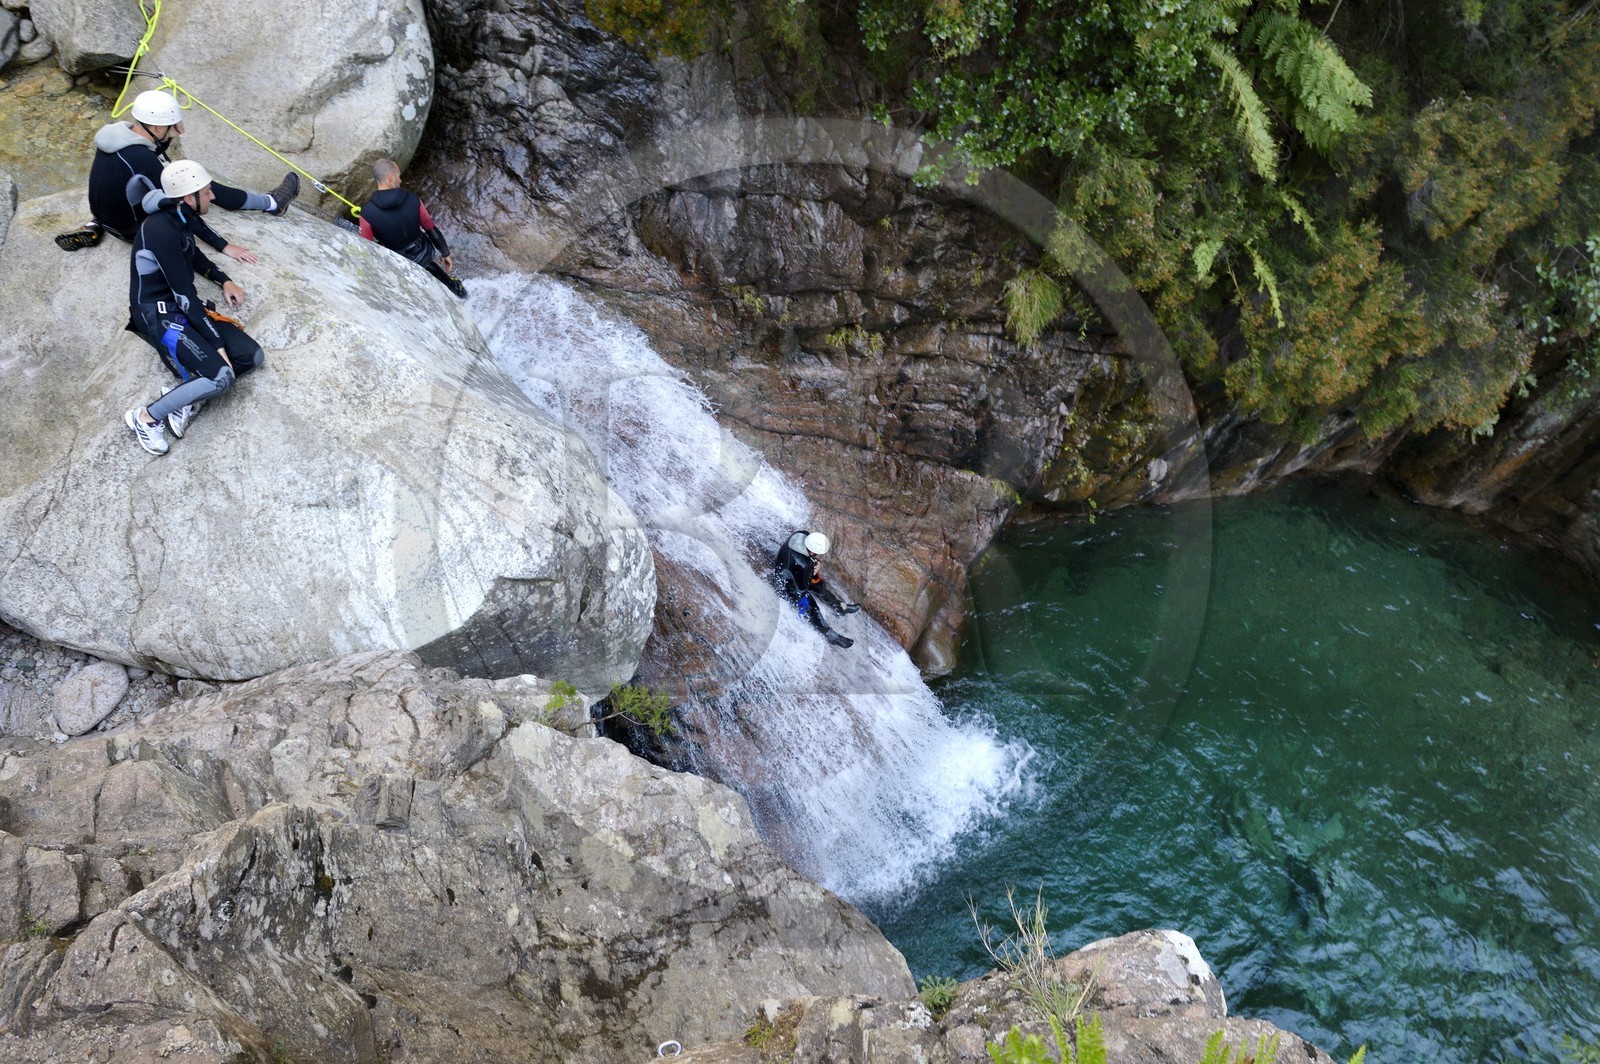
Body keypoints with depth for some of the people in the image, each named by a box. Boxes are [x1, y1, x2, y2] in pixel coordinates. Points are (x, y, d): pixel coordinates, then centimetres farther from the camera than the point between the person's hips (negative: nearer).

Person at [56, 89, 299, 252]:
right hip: (134, 229, -7)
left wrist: (167, 140, -8)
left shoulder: (117, 131, -6)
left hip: (104, 214, 7)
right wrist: (223, 246, -24)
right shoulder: (142, 159, -30)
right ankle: (271, 203, 16)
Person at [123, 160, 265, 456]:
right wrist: (217, 343, -20)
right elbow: (184, 295, -23)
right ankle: (145, 417, -10)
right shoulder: (161, 230, -23)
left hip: (185, 306, 9)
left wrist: (224, 280, 12)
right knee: (221, 377, -24)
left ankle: (183, 396, -5)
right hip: (159, 314, -9)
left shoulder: (181, 217, 4)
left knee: (251, 356, -5)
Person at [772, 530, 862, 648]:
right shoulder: (801, 565, -46)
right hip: (787, 584, -8)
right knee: (811, 608, 1)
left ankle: (842, 606, 43)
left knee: (821, 585, 20)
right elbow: (801, 587, -26)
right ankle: (831, 636, 17)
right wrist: (814, 571, -16)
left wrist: (815, 564, -16)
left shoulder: (804, 535, -28)